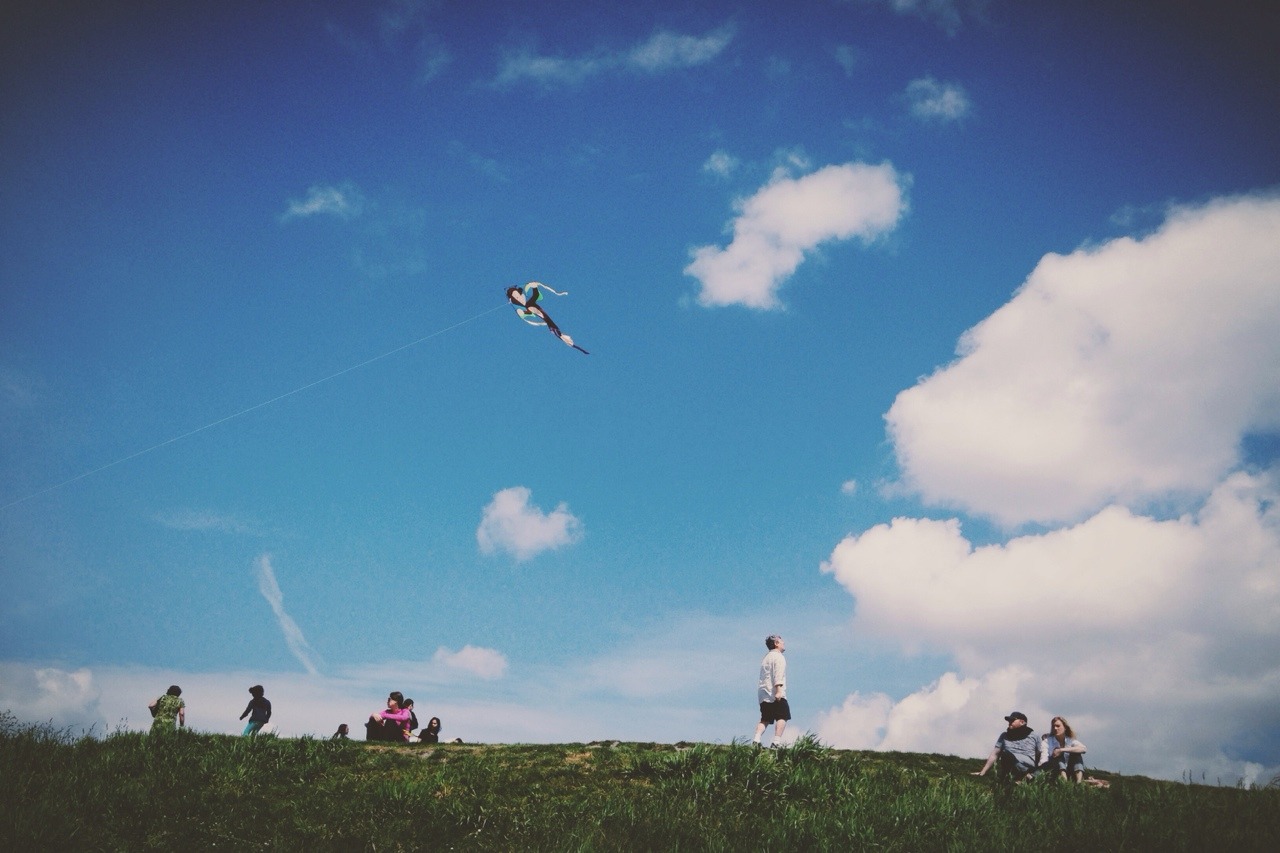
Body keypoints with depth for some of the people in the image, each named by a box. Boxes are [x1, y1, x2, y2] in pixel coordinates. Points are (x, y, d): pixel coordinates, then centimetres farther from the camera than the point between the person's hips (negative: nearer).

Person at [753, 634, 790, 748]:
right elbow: (778, 675, -16)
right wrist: (778, 690, -24)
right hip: (775, 694, -8)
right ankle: (776, 742, -16)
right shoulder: (778, 657, -3)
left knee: (765, 719, 8)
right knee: (782, 717, -5)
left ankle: (756, 740, -8)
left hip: (763, 694, 8)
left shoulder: (766, 657, 25)